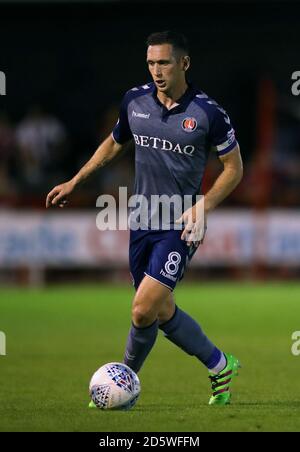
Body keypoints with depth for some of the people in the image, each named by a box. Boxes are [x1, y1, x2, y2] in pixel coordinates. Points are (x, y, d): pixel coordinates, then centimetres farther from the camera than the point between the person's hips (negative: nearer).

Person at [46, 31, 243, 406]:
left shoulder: (208, 113, -12)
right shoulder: (134, 101, 2)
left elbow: (234, 168, -2)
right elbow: (114, 143, 21)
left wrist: (202, 207, -15)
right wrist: (74, 182, 19)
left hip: (180, 226, -6)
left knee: (143, 310, -15)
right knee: (162, 311, 10)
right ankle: (220, 367, 30)